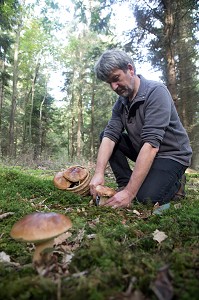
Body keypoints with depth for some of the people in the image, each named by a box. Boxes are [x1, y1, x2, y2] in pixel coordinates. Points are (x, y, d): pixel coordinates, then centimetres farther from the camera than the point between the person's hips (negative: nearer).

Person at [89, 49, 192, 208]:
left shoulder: (156, 92, -23)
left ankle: (175, 184, 5)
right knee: (105, 135, -4)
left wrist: (129, 192, -36)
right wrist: (99, 173, -29)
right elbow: (110, 135, -12)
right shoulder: (121, 102, -1)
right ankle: (125, 183, -4)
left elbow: (151, 144, -33)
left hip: (171, 154, -6)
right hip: (141, 150, 7)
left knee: (146, 197, -28)